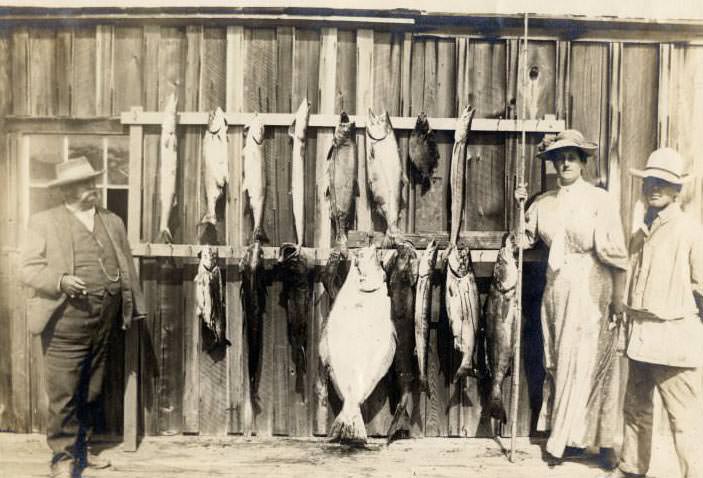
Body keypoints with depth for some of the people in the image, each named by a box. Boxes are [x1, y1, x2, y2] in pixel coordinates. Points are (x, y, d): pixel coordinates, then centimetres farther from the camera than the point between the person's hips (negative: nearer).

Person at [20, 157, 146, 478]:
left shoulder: (113, 222, 14)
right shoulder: (44, 222, 1)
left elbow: (127, 267, 16)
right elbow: (29, 269, -4)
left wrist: (130, 307, 10)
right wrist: (60, 281, -22)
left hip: (104, 321, 5)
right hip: (66, 321, -5)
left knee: (90, 393, 15)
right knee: (63, 394, -1)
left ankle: (80, 449, 31)